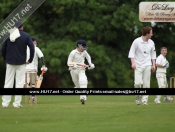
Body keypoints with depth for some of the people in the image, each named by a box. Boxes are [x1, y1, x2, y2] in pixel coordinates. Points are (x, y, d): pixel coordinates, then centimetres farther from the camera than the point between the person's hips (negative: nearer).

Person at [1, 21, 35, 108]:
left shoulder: (8, 36, 4)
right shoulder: (26, 36, -2)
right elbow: (32, 48, -8)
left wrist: (6, 59, 12)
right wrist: (30, 60, -1)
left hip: (10, 62, 2)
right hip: (21, 63, -2)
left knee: (8, 82, 6)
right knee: (19, 83, 1)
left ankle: (5, 102, 4)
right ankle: (17, 103, -3)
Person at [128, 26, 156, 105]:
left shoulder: (151, 43, 7)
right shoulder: (137, 41, -6)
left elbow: (153, 54, 16)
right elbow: (131, 52, -4)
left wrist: (153, 64, 8)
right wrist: (133, 63, -14)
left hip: (147, 66, 4)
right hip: (138, 66, -4)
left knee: (146, 84, -2)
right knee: (138, 83, -15)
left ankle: (144, 100, 4)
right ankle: (138, 97, 8)